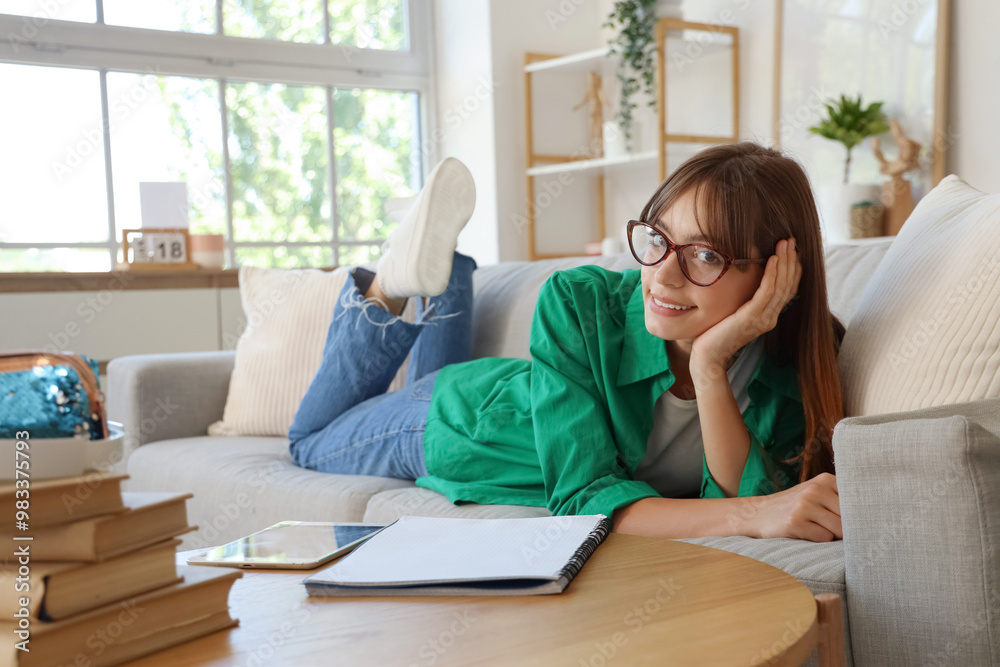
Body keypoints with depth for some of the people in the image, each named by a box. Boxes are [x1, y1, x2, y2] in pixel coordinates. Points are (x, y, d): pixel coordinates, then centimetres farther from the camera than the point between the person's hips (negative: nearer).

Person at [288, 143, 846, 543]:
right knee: (311, 441, 29)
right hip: (444, 424, -3)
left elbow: (733, 502, -41)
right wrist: (756, 514, -60)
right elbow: (581, 494, -45)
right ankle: (394, 282, 26)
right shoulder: (579, 303, -42)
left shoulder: (786, 373, -34)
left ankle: (439, 276, 38)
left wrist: (711, 364, -56)